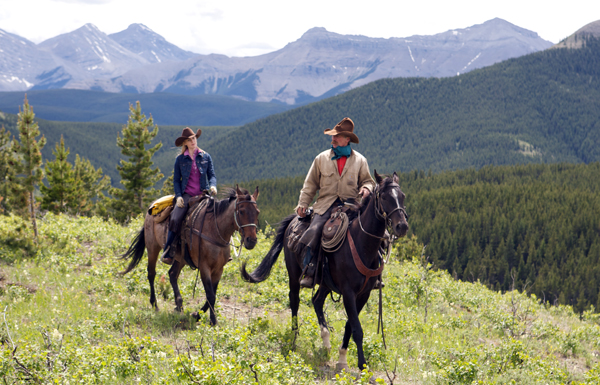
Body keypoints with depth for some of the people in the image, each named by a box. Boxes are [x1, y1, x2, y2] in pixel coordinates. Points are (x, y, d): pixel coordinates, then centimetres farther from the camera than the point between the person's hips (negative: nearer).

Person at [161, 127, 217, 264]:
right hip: (186, 194, -1)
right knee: (175, 219, -23)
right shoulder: (180, 159, 7)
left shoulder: (206, 157, 10)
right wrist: (178, 196, -7)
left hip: (203, 194, 1)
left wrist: (213, 185, -12)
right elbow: (176, 180, 9)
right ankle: (167, 253, -14)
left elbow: (212, 175, 11)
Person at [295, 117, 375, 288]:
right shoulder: (321, 158, 12)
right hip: (326, 205, 0)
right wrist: (302, 204, 4)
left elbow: (367, 181, 16)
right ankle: (309, 273, -18)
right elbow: (310, 184, 14)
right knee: (314, 231, -25)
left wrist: (366, 188, -9)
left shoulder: (360, 160, 11)